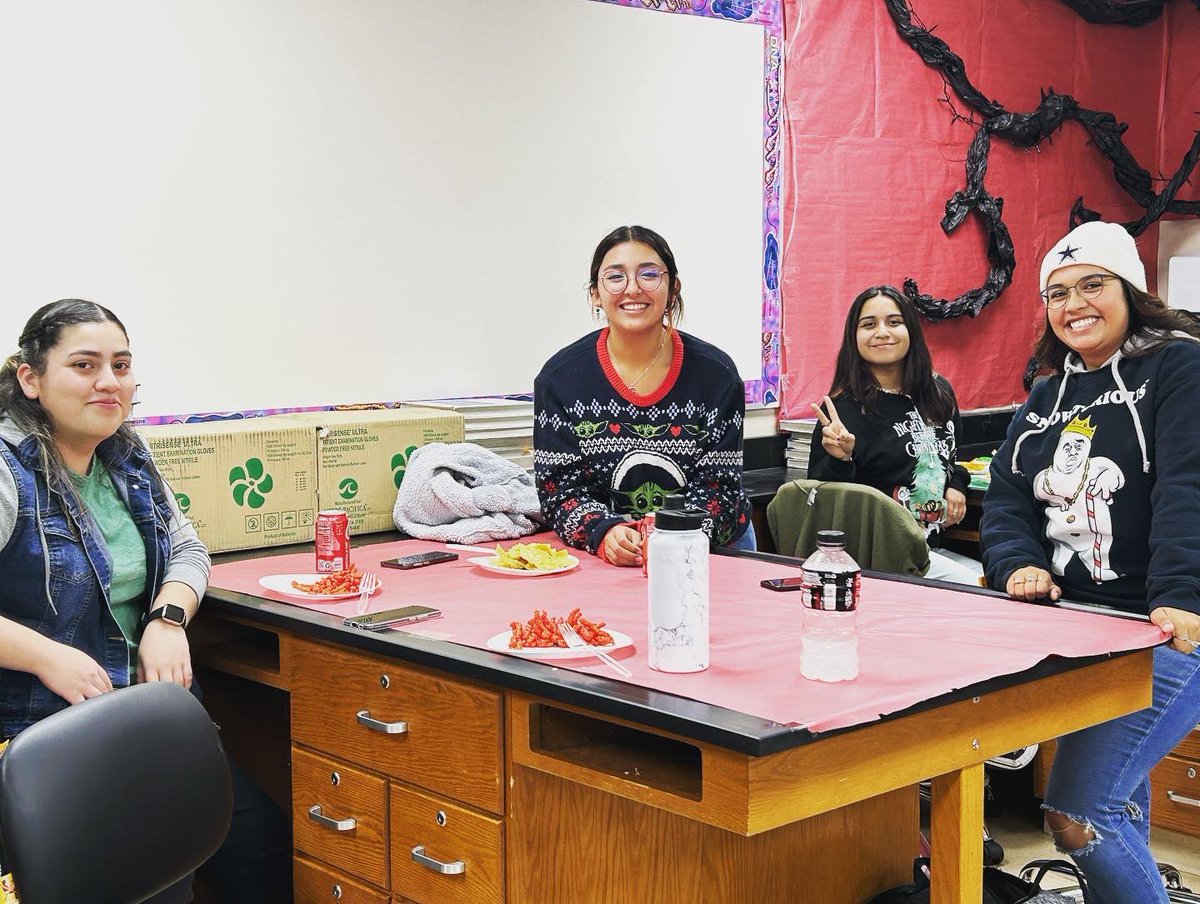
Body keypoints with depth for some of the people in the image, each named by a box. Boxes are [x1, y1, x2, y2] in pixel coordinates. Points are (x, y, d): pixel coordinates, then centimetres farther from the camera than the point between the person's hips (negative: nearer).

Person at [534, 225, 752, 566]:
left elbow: (718, 485, -5)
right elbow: (559, 487, -4)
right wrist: (603, 533, -24)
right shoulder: (561, 377, -2)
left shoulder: (715, 374, -2)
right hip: (605, 560, 1)